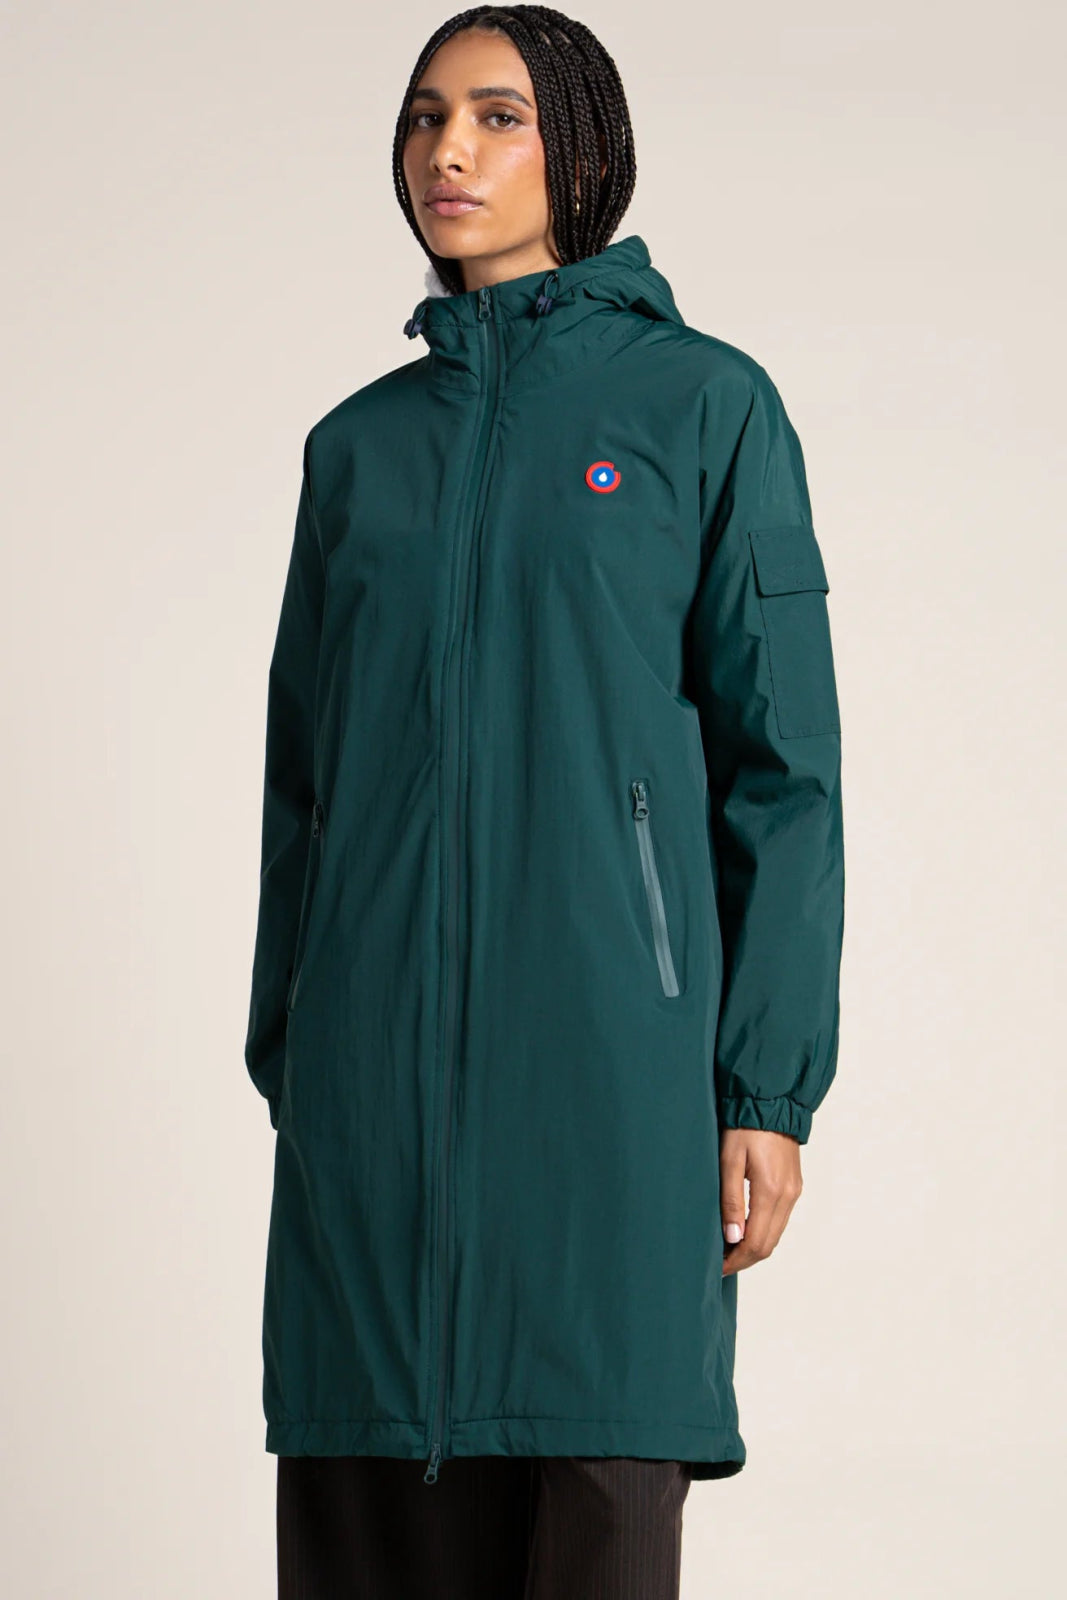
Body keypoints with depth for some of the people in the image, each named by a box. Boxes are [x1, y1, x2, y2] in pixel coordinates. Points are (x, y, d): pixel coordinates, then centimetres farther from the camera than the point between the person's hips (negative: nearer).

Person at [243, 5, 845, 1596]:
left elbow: (783, 763, -1)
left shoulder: (703, 405, 2)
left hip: (609, 1044, -4)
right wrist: (285, 1065, 12)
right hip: (382, 1063, 4)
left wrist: (770, 1088, -8)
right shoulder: (359, 445, 14)